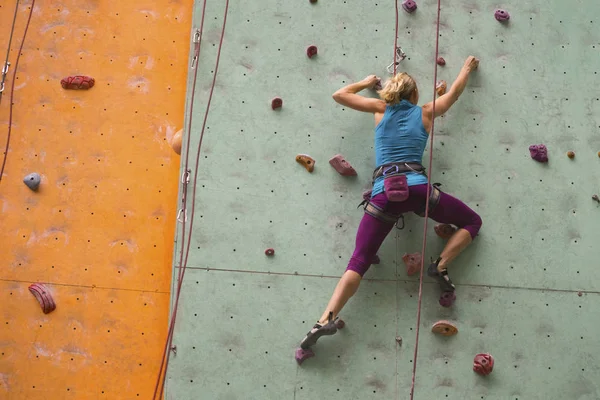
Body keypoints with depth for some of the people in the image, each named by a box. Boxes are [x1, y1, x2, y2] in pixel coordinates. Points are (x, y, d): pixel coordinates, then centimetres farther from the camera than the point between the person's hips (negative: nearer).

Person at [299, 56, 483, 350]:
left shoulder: (380, 108, 19)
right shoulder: (425, 113, 20)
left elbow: (339, 95, 28)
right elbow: (455, 91, 38)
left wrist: (366, 83, 44)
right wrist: (467, 68, 57)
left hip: (383, 193, 1)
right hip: (417, 188, -1)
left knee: (358, 262, -2)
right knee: (472, 222, 20)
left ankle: (326, 319, -22)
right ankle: (441, 266, -1)